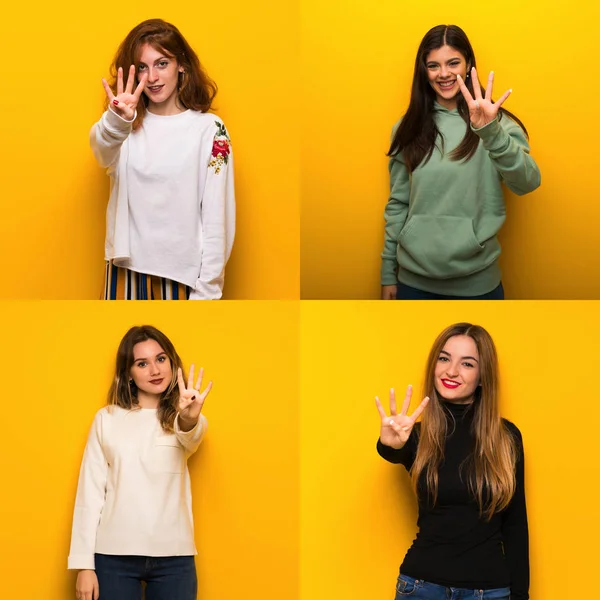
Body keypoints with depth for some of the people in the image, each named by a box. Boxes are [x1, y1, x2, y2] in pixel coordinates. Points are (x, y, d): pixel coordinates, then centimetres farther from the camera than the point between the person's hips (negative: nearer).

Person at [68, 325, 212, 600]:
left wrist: (190, 419, -43)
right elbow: (90, 493, 3)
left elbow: (192, 437, -19)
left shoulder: (179, 418, 5)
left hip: (173, 556, 0)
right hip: (114, 555, 0)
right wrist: (84, 564, -4)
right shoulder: (107, 419, 5)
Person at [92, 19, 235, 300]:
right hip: (127, 268, 2)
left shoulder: (209, 129, -3)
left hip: (182, 274, -2)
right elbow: (102, 149, -20)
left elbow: (218, 216, -4)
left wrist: (207, 291, -8)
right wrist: (117, 121, -42)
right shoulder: (128, 125, 4)